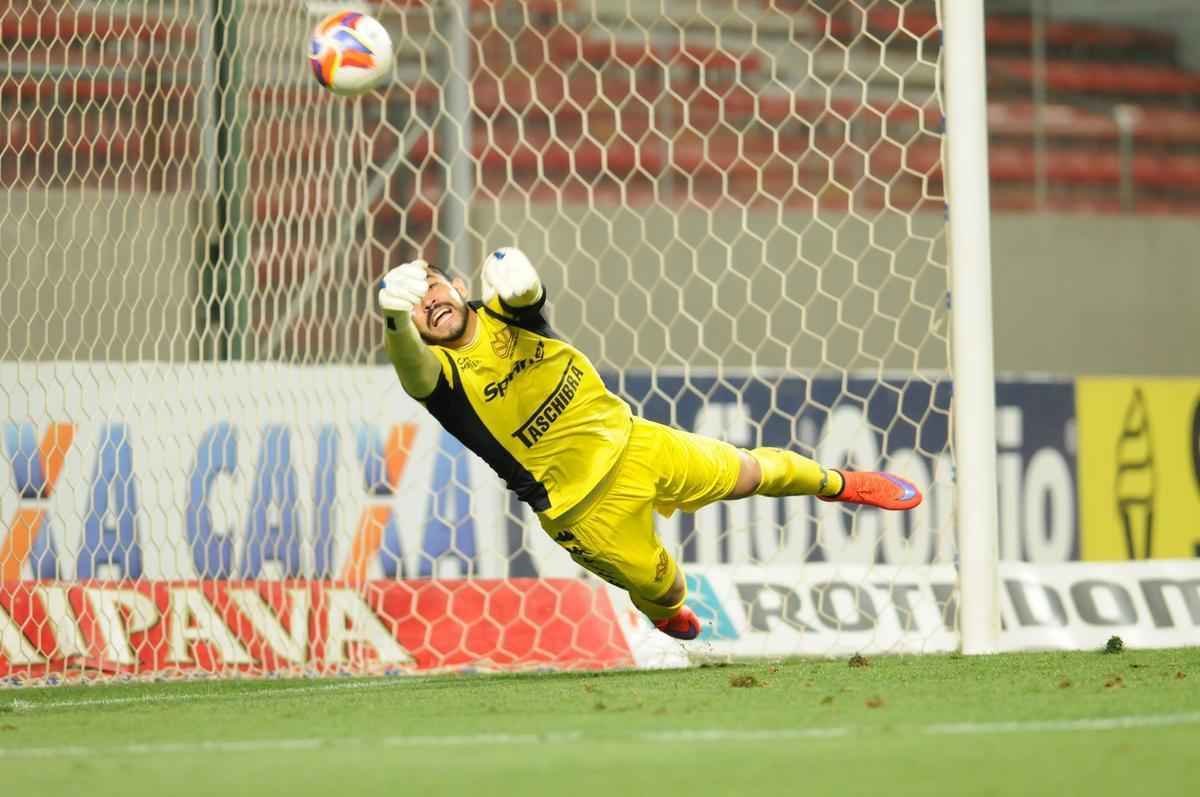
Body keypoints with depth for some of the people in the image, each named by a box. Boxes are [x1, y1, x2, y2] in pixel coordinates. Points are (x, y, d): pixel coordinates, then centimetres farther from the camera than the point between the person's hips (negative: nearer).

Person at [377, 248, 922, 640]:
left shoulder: (501, 314, -8)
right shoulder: (441, 370, -20)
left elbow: (528, 293, -31)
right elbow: (414, 372, -45)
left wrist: (519, 281, -57)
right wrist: (397, 321, -69)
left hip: (629, 442, 3)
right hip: (588, 511, -3)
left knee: (747, 473, 15)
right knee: (662, 591, 10)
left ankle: (838, 483, 45)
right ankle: (668, 616, 48)